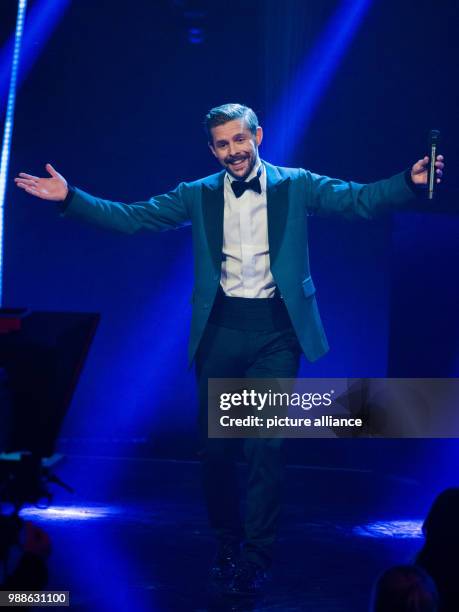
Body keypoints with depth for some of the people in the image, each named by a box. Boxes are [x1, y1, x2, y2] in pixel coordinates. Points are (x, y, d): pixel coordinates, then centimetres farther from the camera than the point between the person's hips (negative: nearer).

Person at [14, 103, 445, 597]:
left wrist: (410, 182, -23)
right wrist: (69, 198, -5)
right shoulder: (199, 195, 8)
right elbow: (131, 217, 5)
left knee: (266, 445, -5)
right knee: (215, 446, 6)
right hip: (220, 330, 2)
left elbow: (359, 200, -6)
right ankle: (226, 546, 24)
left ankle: (256, 557, 4)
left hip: (275, 331, -2)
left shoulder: (294, 186, 3)